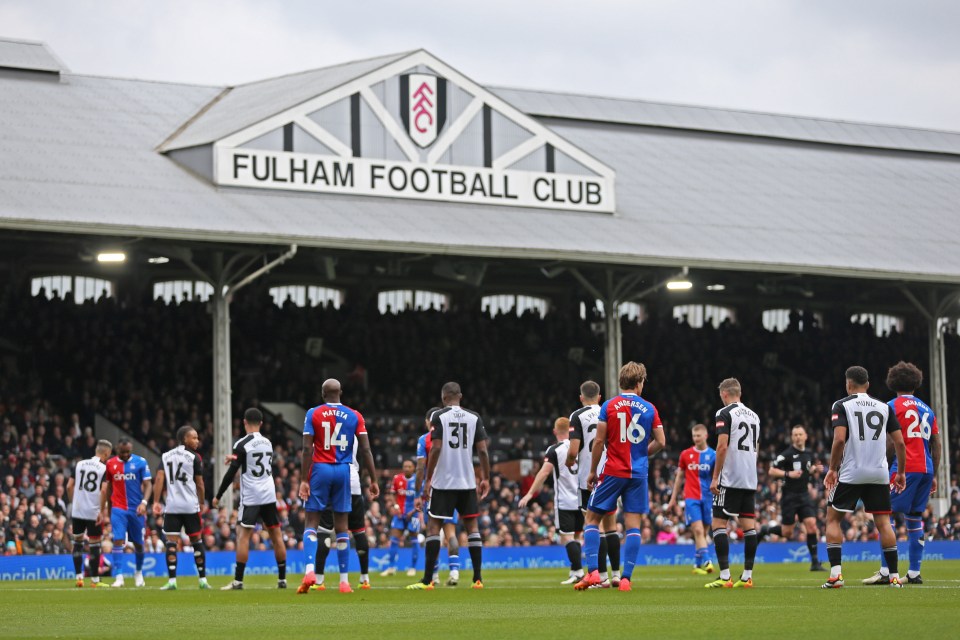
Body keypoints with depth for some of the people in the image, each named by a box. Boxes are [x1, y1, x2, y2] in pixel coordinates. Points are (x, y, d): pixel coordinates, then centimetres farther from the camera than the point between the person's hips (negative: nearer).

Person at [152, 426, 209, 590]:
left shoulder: (165, 456, 8)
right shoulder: (194, 457, -1)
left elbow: (159, 479, -2)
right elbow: (199, 484, 1)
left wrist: (156, 502, -3)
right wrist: (201, 503, 14)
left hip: (171, 506, 1)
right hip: (191, 506, -1)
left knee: (171, 542, 0)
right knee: (196, 541, 9)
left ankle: (172, 581, -9)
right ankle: (203, 580, 13)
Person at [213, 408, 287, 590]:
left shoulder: (242, 445, -9)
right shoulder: (268, 443, 10)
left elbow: (231, 473, -11)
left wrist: (218, 496, -2)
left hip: (250, 497, -5)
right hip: (269, 494, 5)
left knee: (243, 536, -5)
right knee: (276, 535, 9)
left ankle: (238, 580, -10)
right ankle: (282, 579, 13)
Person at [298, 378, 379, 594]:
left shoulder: (313, 414, -1)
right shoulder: (354, 416, 4)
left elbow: (307, 449, -8)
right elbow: (365, 450, 0)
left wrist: (304, 480, -7)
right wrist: (373, 480, 5)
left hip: (320, 470, -2)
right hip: (343, 471, 2)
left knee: (311, 522, 2)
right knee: (342, 526, 7)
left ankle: (310, 571, -19)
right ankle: (344, 581, 7)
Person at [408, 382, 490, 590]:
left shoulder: (439, 416, -4)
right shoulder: (474, 418, 5)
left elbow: (436, 449, -11)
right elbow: (483, 450, 2)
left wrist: (427, 480, -6)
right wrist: (485, 479, 10)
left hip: (443, 481, -3)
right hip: (467, 482, 3)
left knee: (433, 526, 2)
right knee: (472, 526, 10)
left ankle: (428, 579, -2)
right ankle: (478, 578, 5)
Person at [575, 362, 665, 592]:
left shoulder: (609, 406, -3)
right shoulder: (649, 409, 3)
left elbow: (599, 441, -5)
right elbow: (660, 442, 3)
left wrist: (593, 471, 4)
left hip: (612, 472, -2)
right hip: (638, 474, 2)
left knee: (592, 519, 7)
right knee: (633, 524, 3)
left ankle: (592, 571, -5)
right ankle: (626, 578, -3)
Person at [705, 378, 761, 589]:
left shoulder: (725, 413, -7)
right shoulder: (754, 415, 16)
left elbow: (722, 446, -15)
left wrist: (715, 477, -11)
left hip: (730, 479, -7)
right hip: (750, 480, 7)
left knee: (719, 523, -4)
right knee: (749, 525, 6)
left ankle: (724, 577, -11)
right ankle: (747, 576, 5)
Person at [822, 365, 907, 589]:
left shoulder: (841, 406, -1)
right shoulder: (885, 407, 10)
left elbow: (839, 439, -14)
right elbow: (900, 443, 7)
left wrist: (832, 468, -5)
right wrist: (900, 472, 17)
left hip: (850, 474, -3)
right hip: (879, 474, 3)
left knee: (833, 519, 7)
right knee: (883, 522, 8)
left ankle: (836, 573, -5)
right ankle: (894, 576, 3)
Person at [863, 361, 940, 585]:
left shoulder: (893, 406, -1)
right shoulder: (926, 409, 18)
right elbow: (936, 445, 17)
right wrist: (934, 475, 22)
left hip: (904, 468, -6)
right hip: (926, 470, 6)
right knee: (915, 520, 12)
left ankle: (885, 572, -13)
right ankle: (914, 573, 10)